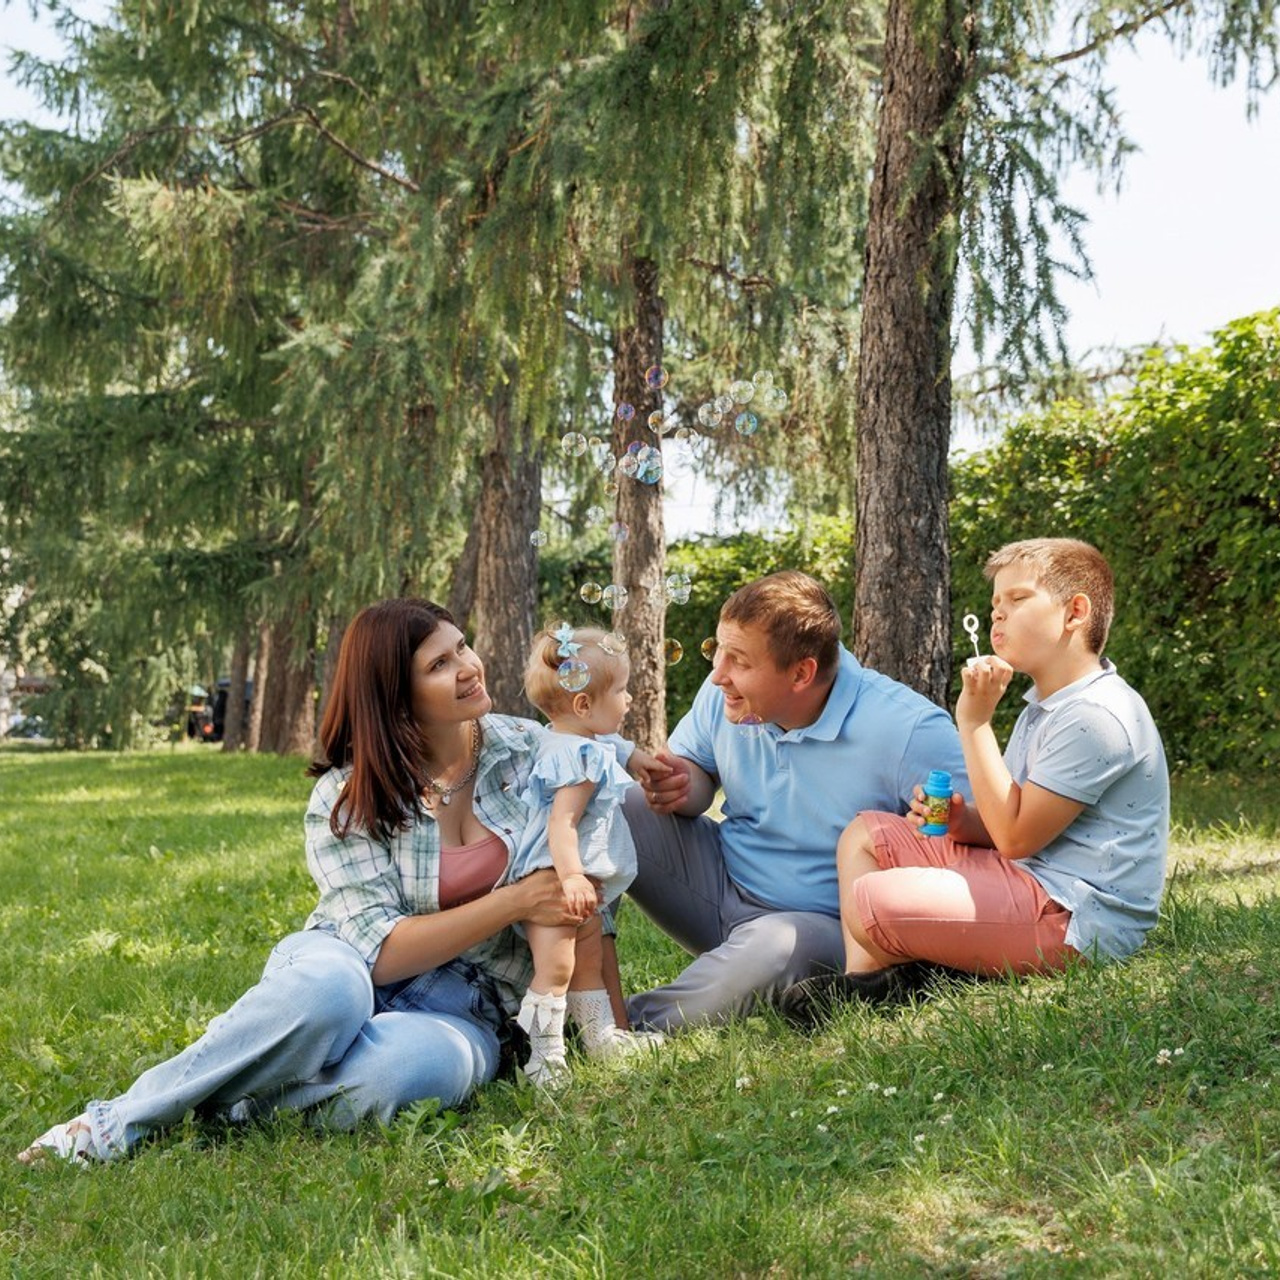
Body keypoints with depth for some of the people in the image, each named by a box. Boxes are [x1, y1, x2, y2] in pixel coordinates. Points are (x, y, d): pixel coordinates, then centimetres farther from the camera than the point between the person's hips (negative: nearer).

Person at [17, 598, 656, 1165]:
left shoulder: (531, 748, -1)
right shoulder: (345, 800, -7)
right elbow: (383, 950, -16)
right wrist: (514, 902, -20)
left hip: (462, 1006, 1)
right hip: (350, 971, -1)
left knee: (396, 1071, -38)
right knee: (329, 988, -41)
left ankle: (222, 1103, -16)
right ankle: (123, 1119, -25)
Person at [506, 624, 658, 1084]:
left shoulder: (564, 746, 13)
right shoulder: (580, 755, -20)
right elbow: (561, 822, -30)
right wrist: (571, 876, -39)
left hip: (578, 883, 12)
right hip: (551, 882, -11)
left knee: (589, 963, 20)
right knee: (555, 968, -9)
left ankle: (602, 1037, 32)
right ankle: (545, 1058, -5)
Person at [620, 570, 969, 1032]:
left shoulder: (907, 729, -22)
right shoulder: (726, 696, -7)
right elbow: (697, 764, 11)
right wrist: (679, 786, -14)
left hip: (820, 923, -5)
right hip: (722, 880, 5)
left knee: (773, 947, -41)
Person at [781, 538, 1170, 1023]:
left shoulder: (1096, 717, -18)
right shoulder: (1043, 706, 18)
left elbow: (1015, 836, -19)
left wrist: (974, 722, -16)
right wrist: (959, 821, -5)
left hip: (1073, 917, -11)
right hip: (1025, 876, 11)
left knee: (872, 901, -27)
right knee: (865, 833, 14)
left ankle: (883, 974, 9)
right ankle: (862, 980, -4)